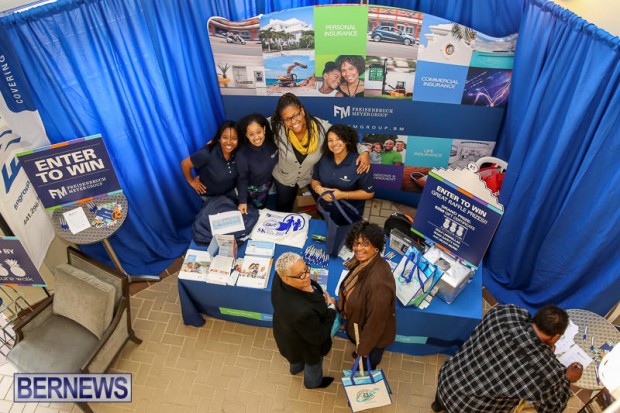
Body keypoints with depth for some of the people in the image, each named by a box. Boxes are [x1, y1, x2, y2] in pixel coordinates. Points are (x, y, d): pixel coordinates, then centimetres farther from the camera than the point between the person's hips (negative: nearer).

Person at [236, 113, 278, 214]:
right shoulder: (242, 154, -34)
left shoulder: (272, 142, -26)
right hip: (253, 189, -3)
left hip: (269, 184, 3)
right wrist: (242, 201, -20)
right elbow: (242, 178, -21)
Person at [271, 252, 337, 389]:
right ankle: (313, 382, 65)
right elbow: (318, 337, -29)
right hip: (305, 344, -6)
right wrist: (331, 308, -21)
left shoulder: (279, 279, -29)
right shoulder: (302, 311, -49)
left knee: (297, 354, 41)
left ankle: (295, 368, 74)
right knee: (313, 364, 31)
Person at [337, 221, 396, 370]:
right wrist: (347, 318, 15)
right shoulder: (363, 262, -17)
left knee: (367, 362, 27)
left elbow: (375, 320, -31)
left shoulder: (378, 281, -44)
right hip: (358, 323, 7)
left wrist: (364, 348, -16)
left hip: (373, 334, -7)